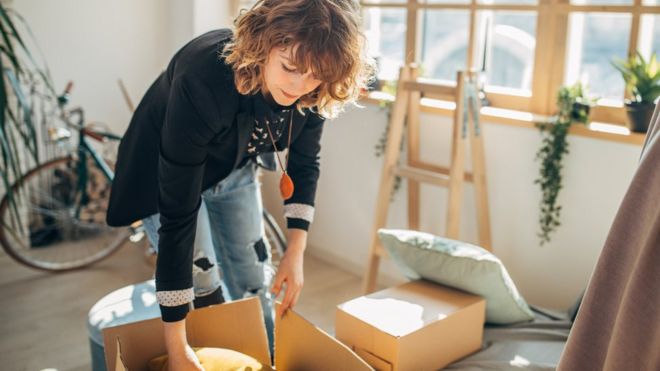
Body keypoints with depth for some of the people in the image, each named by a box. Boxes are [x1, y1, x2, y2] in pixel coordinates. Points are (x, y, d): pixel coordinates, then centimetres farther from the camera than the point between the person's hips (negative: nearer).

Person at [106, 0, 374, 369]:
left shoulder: (311, 90, -25)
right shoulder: (203, 79, -41)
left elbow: (304, 163, -6)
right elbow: (177, 214, -39)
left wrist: (296, 252, -15)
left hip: (234, 170, 5)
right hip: (165, 172, -4)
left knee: (256, 287, 9)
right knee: (205, 296, -7)